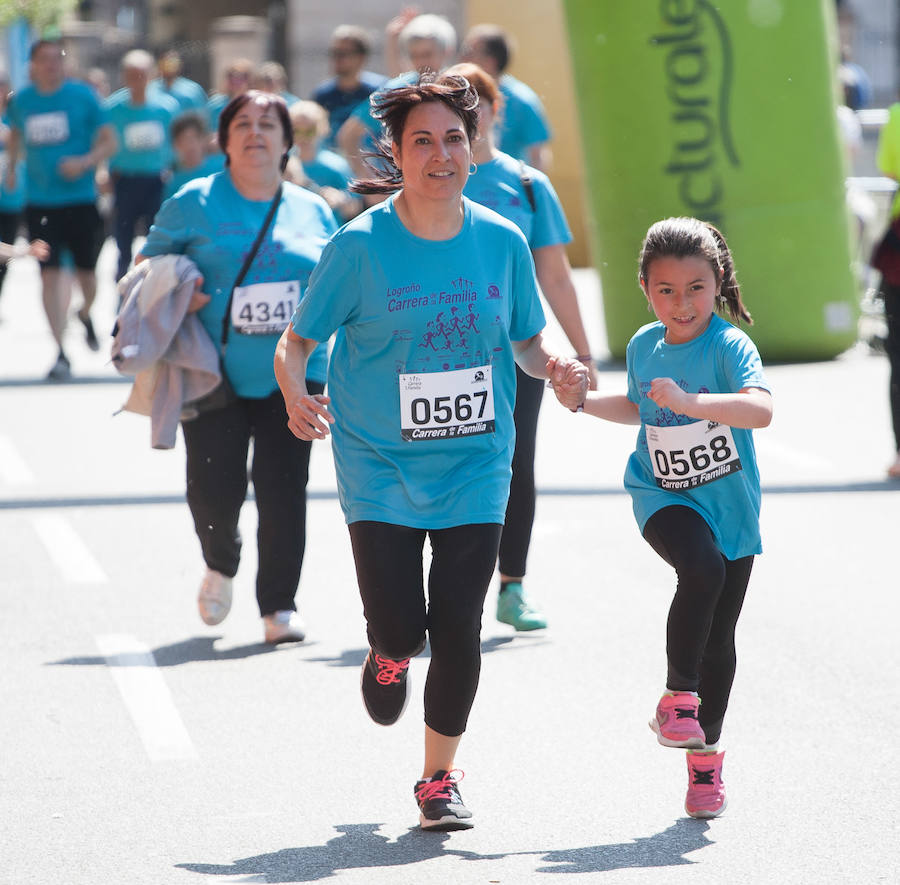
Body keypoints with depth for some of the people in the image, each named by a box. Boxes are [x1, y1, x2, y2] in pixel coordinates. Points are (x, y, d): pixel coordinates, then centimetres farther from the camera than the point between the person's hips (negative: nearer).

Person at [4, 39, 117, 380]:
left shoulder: (82, 96, -5)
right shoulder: (21, 101, 3)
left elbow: (109, 142, -2)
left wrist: (85, 162, -19)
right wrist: (11, 166, 15)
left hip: (81, 201, -1)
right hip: (40, 203, 1)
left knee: (86, 273, 7)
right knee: (49, 275, -8)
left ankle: (86, 314, 42)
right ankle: (60, 352, -3)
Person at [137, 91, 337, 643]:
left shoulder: (314, 211, 10)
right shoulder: (194, 204, 3)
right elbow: (148, 266, 11)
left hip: (292, 374, 1)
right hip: (215, 374, -1)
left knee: (283, 489, -4)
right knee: (215, 486, -4)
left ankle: (280, 606, 6)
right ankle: (221, 566, 29)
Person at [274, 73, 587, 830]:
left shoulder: (502, 242, -1)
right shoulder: (361, 247, -9)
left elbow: (526, 341, 12)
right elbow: (296, 342, -3)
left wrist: (556, 369, -10)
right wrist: (295, 393, -24)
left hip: (474, 466, 2)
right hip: (380, 465, -2)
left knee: (458, 631, -2)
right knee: (400, 626, -10)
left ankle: (440, 779, 20)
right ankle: (390, 655, 31)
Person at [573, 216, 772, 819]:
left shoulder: (729, 345, -15)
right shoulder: (644, 347, 2)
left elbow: (761, 410, -34)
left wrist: (689, 402, -43)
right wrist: (584, 401, 12)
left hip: (730, 506, -1)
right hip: (664, 497, 1)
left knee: (720, 640, 6)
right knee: (702, 568, -31)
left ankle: (705, 755, 24)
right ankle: (678, 698, -18)